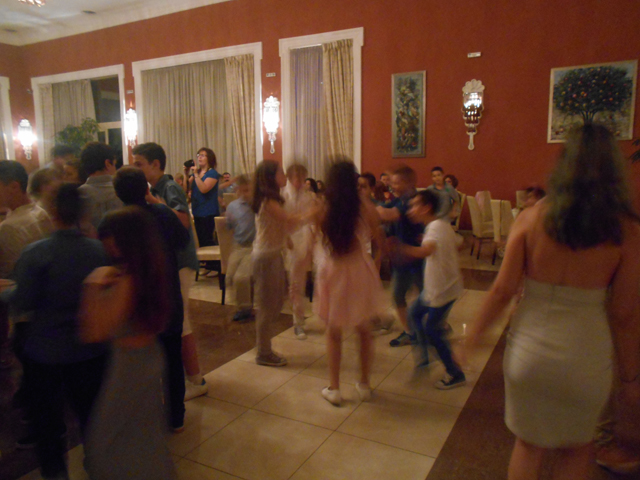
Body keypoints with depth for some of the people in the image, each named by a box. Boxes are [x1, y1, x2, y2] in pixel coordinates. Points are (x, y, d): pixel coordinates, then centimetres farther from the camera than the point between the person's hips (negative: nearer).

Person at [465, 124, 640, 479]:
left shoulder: (531, 218, -10)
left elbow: (503, 289, -10)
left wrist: (474, 334, 3)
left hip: (530, 350, 0)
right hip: (586, 357, 0)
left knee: (529, 444, 22)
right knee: (577, 450, 27)